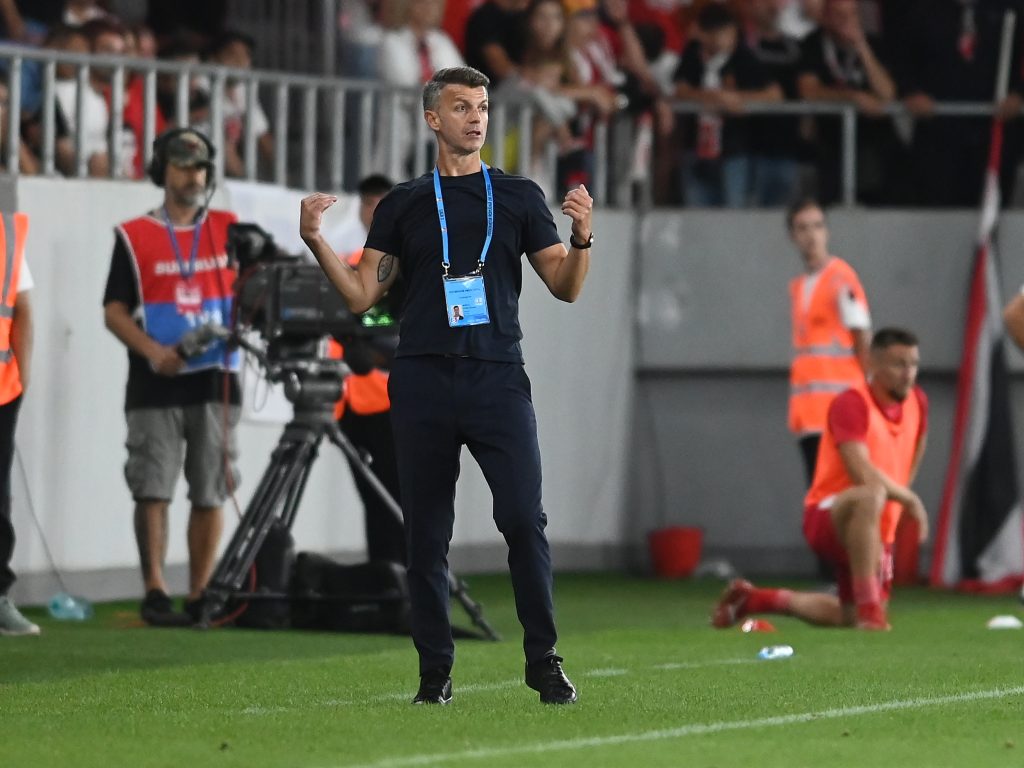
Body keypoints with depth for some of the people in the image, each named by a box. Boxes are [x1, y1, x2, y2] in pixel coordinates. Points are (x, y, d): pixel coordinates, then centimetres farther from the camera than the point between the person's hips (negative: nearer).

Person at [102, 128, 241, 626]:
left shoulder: (231, 230, 11)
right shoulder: (134, 237, 5)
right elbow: (114, 311, 1)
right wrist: (153, 352, -15)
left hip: (216, 380, 2)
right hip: (155, 385, -2)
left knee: (210, 493, 2)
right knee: (152, 491, -7)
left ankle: (200, 596, 7)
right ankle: (154, 592, -3)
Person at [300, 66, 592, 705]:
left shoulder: (519, 197, 11)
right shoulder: (403, 205, 12)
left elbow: (566, 287, 8)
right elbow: (361, 295, 9)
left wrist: (582, 238, -11)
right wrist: (316, 241, -4)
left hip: (498, 377, -1)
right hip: (424, 382, 1)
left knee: (524, 519, -11)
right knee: (427, 534, 2)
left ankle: (544, 662, -3)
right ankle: (436, 671, 9)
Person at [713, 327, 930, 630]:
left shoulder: (917, 402, 3)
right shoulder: (851, 404, -20)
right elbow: (863, 474, -32)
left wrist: (902, 496, 24)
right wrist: (910, 500, -22)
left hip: (879, 529, 8)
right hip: (825, 518, -8)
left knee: (849, 618, 17)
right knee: (870, 495, -44)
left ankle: (754, 599, 36)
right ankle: (868, 607, -40)